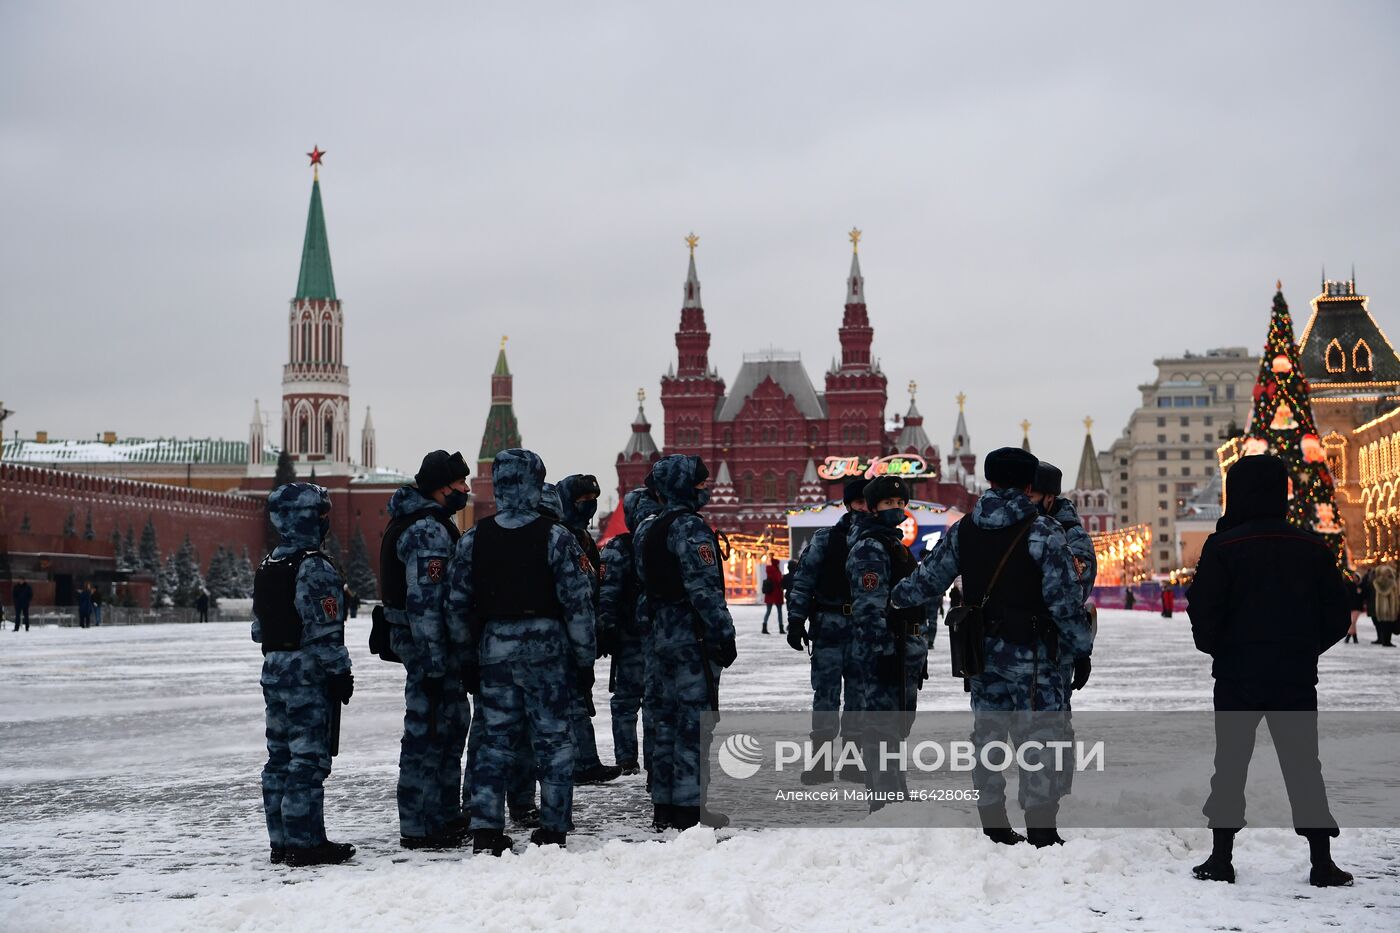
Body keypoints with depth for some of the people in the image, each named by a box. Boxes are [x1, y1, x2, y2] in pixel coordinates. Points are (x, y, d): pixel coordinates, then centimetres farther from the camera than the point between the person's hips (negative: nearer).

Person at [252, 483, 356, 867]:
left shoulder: (267, 566, 13)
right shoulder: (314, 567, -15)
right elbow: (325, 629, -18)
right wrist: (341, 672, -11)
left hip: (274, 671, 9)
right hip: (308, 675, -9)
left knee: (280, 758, 13)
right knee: (309, 759, -5)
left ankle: (281, 840, 18)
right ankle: (305, 842, -4)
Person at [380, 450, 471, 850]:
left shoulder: (429, 524, 17)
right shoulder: (428, 532, -17)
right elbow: (424, 602, -23)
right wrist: (433, 663, -24)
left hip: (441, 650, 11)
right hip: (432, 647, -11)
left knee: (451, 724, 19)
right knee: (428, 731, -6)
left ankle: (445, 815, 30)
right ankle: (419, 828, 0)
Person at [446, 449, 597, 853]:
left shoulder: (473, 540, 2)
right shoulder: (555, 537, -8)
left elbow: (458, 605, 6)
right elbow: (578, 603, -9)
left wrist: (468, 660, 15)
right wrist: (585, 658, 0)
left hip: (493, 650, 3)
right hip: (547, 650, -3)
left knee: (496, 740, 10)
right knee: (553, 740, 6)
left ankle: (485, 828, 6)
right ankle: (553, 829, 9)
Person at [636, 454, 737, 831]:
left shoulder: (647, 530, 15)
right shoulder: (691, 527, -14)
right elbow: (704, 587, -19)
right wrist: (724, 634, -16)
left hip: (660, 635, 9)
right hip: (693, 637, -9)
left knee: (665, 720, 12)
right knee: (695, 720, -5)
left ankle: (664, 807, 16)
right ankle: (689, 807, -5)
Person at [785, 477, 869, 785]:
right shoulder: (826, 539, 0)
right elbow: (802, 579, -1)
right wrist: (796, 621, -6)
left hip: (866, 630, 3)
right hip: (829, 628, -3)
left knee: (860, 696, 7)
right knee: (825, 694, -3)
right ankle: (822, 761, 2)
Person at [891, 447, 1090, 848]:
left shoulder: (963, 529, 4)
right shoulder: (1043, 532, -12)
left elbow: (930, 577, 14)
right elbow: (1064, 597, -12)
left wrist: (898, 595, 33)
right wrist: (1083, 644, -1)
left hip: (980, 649, 6)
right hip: (1028, 650, -5)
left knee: (988, 730, 14)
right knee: (1038, 734, -1)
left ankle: (994, 825, 20)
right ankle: (1041, 829, -3)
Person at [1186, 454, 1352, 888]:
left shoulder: (1223, 546, -10)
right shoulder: (1312, 548, 2)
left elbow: (1203, 610, -13)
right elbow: (1338, 615, 5)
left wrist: (1215, 647, 7)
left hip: (1238, 674, -2)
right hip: (1297, 676, 3)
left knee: (1231, 761, 7)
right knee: (1302, 762, 9)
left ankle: (1221, 856, 7)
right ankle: (1322, 859, 5)